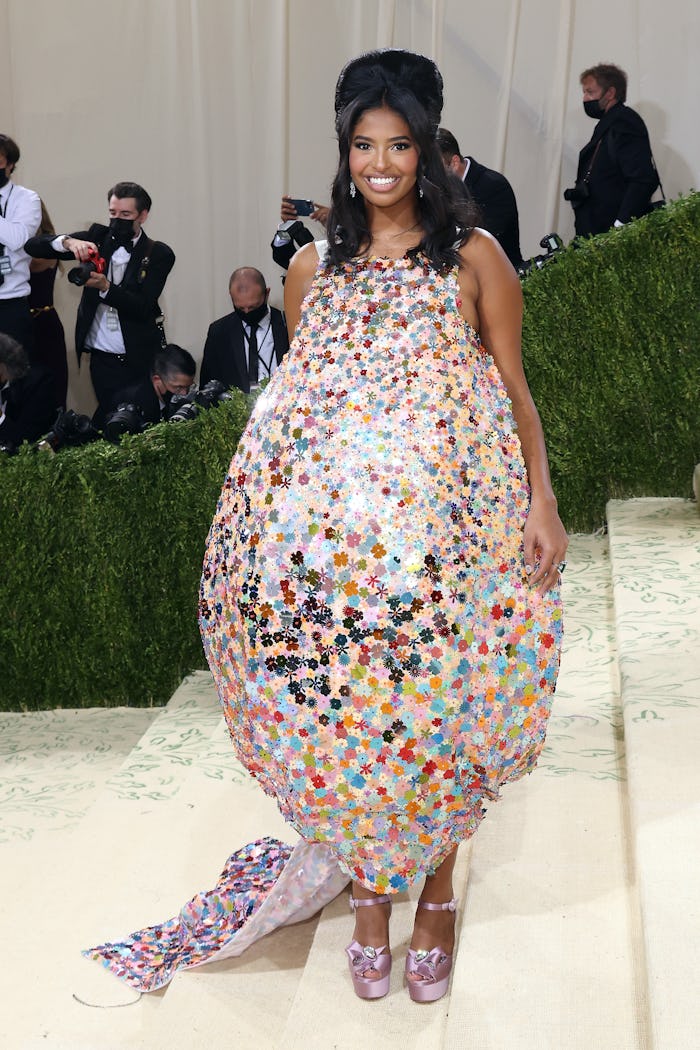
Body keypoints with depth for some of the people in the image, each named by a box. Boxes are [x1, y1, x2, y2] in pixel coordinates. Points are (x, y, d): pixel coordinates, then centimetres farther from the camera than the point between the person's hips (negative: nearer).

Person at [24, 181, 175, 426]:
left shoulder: (159, 254, -2)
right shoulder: (98, 238, 6)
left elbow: (142, 307, -12)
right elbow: (33, 246, 0)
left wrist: (105, 287, -27)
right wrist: (68, 242, -20)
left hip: (139, 359, -2)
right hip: (101, 358, 2)